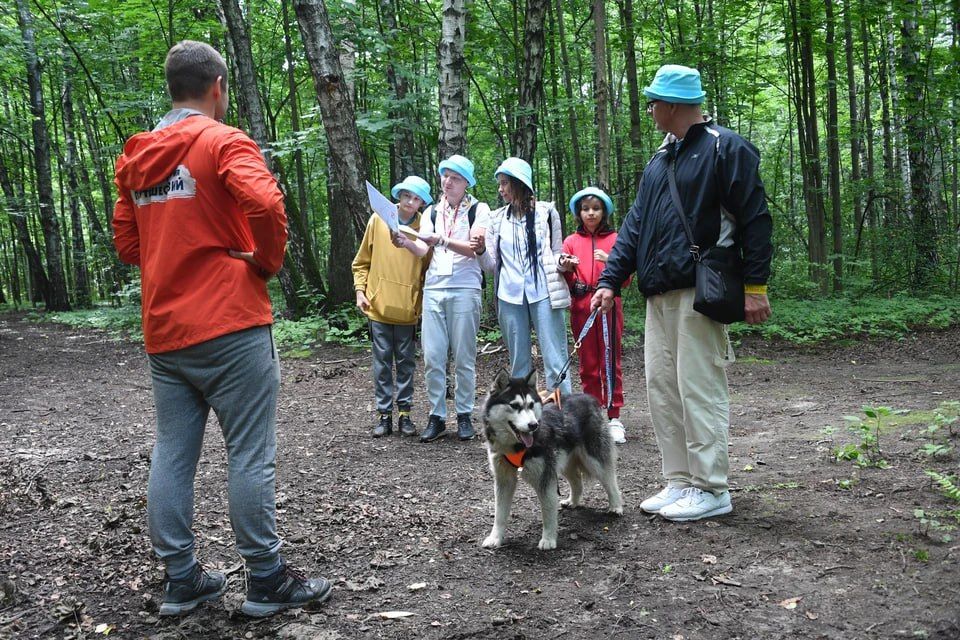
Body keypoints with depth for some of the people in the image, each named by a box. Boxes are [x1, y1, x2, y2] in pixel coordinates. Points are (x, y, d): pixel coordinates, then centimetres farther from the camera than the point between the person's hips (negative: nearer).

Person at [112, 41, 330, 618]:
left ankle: (181, 580, 19)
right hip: (230, 326, -7)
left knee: (172, 456, 10)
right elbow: (264, 203, -23)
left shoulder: (137, 157, 14)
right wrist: (268, 262, -8)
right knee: (251, 455, 0)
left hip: (164, 331, 7)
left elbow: (127, 241, 18)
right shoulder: (222, 141, -7)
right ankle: (267, 580, 9)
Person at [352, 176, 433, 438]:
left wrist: (423, 302, -2)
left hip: (408, 308, 0)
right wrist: (360, 290, 0)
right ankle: (385, 415, 12)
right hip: (379, 305, 1)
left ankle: (404, 414, 16)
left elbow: (428, 268, 3)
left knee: (406, 363, 8)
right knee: (382, 362, 5)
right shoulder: (378, 220, 1)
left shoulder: (424, 227, -2)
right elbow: (362, 261, 8)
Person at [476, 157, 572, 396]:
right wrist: (481, 250, -11)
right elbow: (491, 264, 10)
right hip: (509, 296, 3)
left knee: (555, 361, -7)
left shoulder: (546, 212, 5)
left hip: (543, 293, -3)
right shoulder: (496, 219, 12)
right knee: (519, 362, 7)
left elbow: (557, 252, 10)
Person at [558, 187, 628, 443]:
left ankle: (614, 418, -2)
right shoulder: (571, 241, 12)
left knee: (611, 361, -5)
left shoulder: (614, 239, 9)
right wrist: (565, 269, -13)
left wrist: (610, 261, -13)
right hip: (581, 306, 2)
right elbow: (567, 283, 8)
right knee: (588, 363, 5)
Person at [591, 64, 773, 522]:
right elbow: (635, 224, 18)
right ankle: (680, 482, 18)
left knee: (699, 388, -6)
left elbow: (754, 219, -9)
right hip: (659, 294, 9)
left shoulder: (726, 149, -4)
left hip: (700, 292, -8)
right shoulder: (660, 159, 20)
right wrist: (611, 279, 10)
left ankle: (710, 489, 5)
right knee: (662, 388, 9)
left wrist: (754, 286, -13)